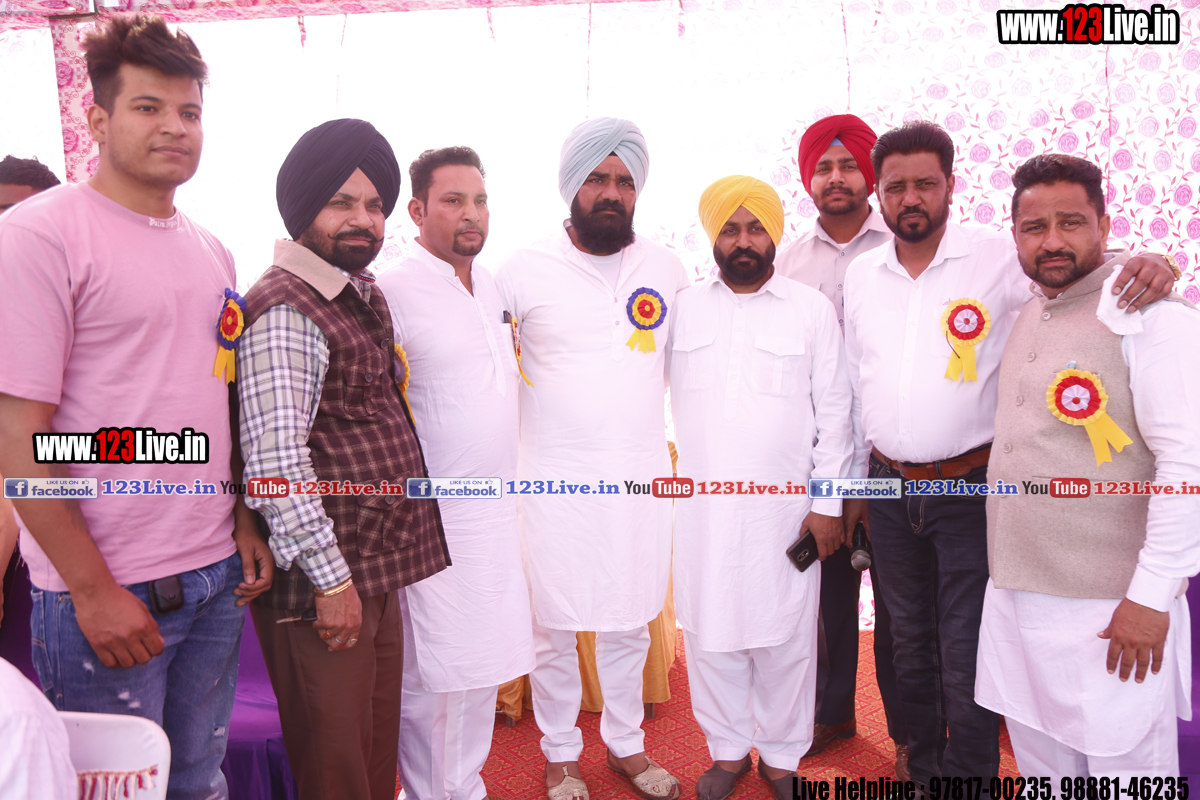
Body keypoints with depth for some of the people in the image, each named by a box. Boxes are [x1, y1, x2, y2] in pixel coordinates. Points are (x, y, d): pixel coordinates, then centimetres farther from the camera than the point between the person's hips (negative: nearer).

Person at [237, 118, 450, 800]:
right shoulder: (284, 311, -17)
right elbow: (275, 462, -23)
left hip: (379, 570, 8)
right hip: (324, 578, -8)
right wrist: (330, 578, -19)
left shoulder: (365, 293, 12)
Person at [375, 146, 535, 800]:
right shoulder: (393, 291, -13)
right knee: (433, 678, 4)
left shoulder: (492, 285, 10)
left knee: (483, 664, 17)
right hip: (434, 520, -7)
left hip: (498, 511, 7)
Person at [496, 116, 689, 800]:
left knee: (630, 621, 14)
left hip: (643, 474, 3)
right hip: (556, 477, -2)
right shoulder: (525, 270, -4)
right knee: (555, 626, 8)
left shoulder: (668, 270, 6)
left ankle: (626, 742, 35)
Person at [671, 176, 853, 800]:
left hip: (784, 504, -2)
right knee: (710, 629, 9)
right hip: (702, 506, 2)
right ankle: (728, 749, 28)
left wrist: (827, 504, -3)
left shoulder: (812, 309, 1)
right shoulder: (684, 306, 7)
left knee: (785, 632, 6)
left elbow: (834, 412, 0)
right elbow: (664, 394, 13)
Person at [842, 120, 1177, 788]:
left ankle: (970, 777, 26)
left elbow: (1084, 282, -7)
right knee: (910, 643, 19)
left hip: (970, 484, -4)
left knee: (966, 654, 3)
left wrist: (1150, 267, -30)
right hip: (889, 486, 4)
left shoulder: (1000, 258, -8)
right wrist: (856, 477, 13)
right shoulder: (861, 274, 5)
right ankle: (925, 771, 39)